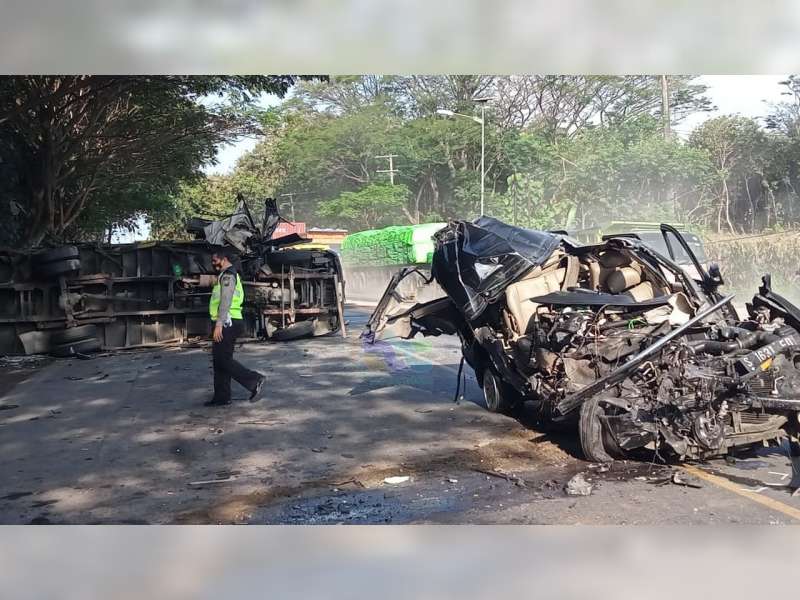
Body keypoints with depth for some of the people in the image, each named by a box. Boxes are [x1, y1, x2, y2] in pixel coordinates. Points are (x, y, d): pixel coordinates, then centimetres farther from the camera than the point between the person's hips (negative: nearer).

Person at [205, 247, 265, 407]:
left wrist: (219, 324, -24)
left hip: (227, 323, -10)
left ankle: (255, 380, -8)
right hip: (228, 323, 10)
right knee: (219, 359, 10)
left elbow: (225, 302, -20)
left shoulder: (227, 276, -11)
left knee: (223, 359, -10)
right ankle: (221, 396, 14)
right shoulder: (227, 275, 22)